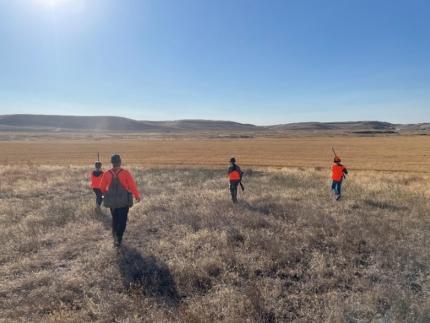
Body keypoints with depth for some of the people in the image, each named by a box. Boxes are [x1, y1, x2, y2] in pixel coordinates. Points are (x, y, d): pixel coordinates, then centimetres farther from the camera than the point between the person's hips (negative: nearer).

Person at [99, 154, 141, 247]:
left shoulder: (107, 174, -3)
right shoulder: (125, 173, -11)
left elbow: (102, 187, 4)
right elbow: (132, 185, -10)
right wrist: (137, 196, 4)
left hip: (112, 200, 3)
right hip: (124, 201, -3)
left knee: (115, 219, 21)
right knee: (122, 220, 7)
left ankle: (115, 236, 20)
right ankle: (118, 239, -1)